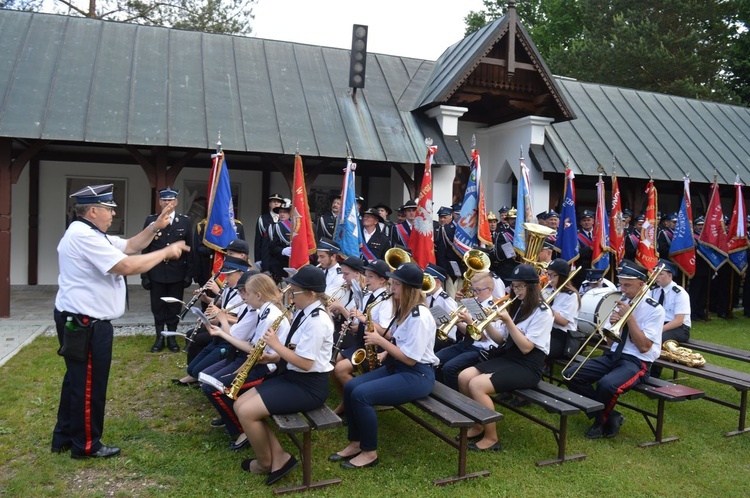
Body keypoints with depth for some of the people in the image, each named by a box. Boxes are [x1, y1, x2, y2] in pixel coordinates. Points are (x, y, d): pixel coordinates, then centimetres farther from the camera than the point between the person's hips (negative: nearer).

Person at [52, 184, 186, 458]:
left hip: (82, 320, 11)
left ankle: (65, 437, 33)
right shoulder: (84, 236, -22)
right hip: (85, 323, -11)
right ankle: (86, 444, 17)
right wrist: (166, 252, -18)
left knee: (78, 380, 20)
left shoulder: (91, 234, 14)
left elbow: (128, 247, 14)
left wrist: (155, 228, 2)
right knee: (89, 384, 2)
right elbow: (127, 266, -28)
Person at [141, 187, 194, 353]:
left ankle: (172, 337, 22)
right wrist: (144, 275, -3)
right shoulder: (151, 220, 2)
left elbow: (189, 249, 2)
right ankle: (159, 337, 22)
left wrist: (189, 274, -2)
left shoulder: (185, 221, 2)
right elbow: (145, 249, 1)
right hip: (156, 273, 0)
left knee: (174, 307, 8)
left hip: (177, 273, 0)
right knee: (157, 307, 8)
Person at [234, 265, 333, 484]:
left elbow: (305, 363, -25)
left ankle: (265, 463, 10)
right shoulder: (302, 312, 8)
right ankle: (279, 458, 4)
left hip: (309, 386, -10)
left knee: (247, 412, -16)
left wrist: (276, 345, -15)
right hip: (290, 376, 10)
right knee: (240, 404, 3)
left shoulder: (317, 320, -23)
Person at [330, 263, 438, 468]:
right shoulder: (403, 309, 8)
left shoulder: (420, 317, -22)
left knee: (361, 395, -23)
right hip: (395, 366, 10)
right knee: (350, 387, -5)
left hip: (417, 375, -10)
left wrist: (380, 341, -18)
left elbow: (410, 359, -23)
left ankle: (369, 452, -6)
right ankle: (355, 443, 7)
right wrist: (384, 354, 2)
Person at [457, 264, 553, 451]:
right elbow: (500, 339, 10)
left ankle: (491, 438, -8)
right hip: (507, 358, 8)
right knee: (464, 377, -9)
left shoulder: (543, 312, -12)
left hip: (528, 366, -8)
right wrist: (487, 323, -8)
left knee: (477, 385, -25)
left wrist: (508, 321, -23)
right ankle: (477, 427, 8)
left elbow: (526, 347, -18)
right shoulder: (516, 306, 12)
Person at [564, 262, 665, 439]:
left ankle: (601, 422, -4)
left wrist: (629, 317, -17)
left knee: (606, 385, -36)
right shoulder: (621, 303, 9)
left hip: (637, 362, -6)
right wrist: (613, 323, -8)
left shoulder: (654, 310, -8)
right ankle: (610, 416, -2)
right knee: (571, 375, -13)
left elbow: (644, 347, -16)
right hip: (614, 355, 7)